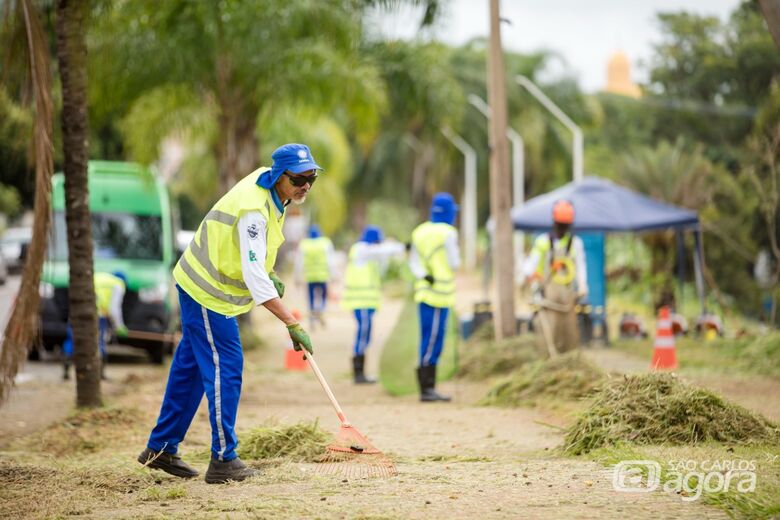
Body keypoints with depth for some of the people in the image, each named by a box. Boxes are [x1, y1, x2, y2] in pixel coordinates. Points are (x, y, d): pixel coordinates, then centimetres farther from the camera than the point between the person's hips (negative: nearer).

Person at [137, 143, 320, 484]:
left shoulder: (266, 180, -1)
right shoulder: (253, 210, -30)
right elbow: (254, 279, -35)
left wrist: (270, 274, 7)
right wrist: (292, 325, -37)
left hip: (198, 286, 10)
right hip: (209, 294, -10)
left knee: (190, 366, 15)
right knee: (226, 370, -8)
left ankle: (160, 449, 24)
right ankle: (223, 461, -2)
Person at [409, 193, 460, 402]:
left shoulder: (420, 231, 12)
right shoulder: (448, 233, -11)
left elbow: (414, 262, 8)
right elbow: (454, 263, -9)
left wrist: (424, 276, -6)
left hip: (424, 292, 8)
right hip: (440, 294, -8)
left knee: (430, 340, 12)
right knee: (432, 342, -7)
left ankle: (430, 387, 16)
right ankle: (425, 389, -7)